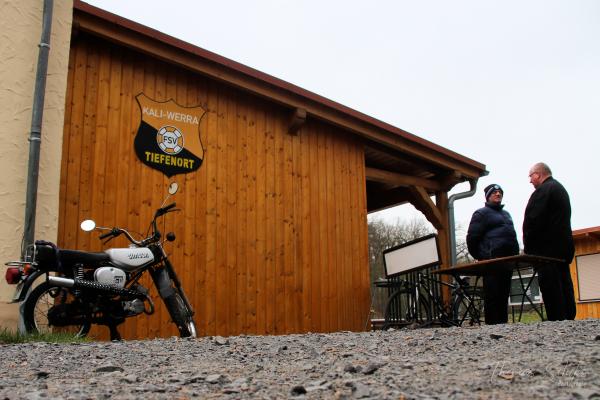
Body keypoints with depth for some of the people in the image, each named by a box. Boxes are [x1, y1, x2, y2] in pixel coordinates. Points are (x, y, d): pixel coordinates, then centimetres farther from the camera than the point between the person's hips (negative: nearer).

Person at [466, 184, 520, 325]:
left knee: (503, 295, 8)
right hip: (492, 261, -7)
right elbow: (472, 238, -3)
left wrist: (514, 256, 19)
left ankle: (503, 324, 12)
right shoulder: (481, 213, 3)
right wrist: (480, 257, -1)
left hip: (507, 261, 8)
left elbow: (512, 235, 31)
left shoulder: (506, 214, 27)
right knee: (493, 295, -10)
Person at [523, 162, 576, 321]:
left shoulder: (543, 190, -11)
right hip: (564, 248, 10)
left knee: (551, 291, -10)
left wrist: (528, 247, -9)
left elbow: (533, 220, -18)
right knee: (565, 288, 11)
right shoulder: (561, 189, 21)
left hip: (548, 250, -10)